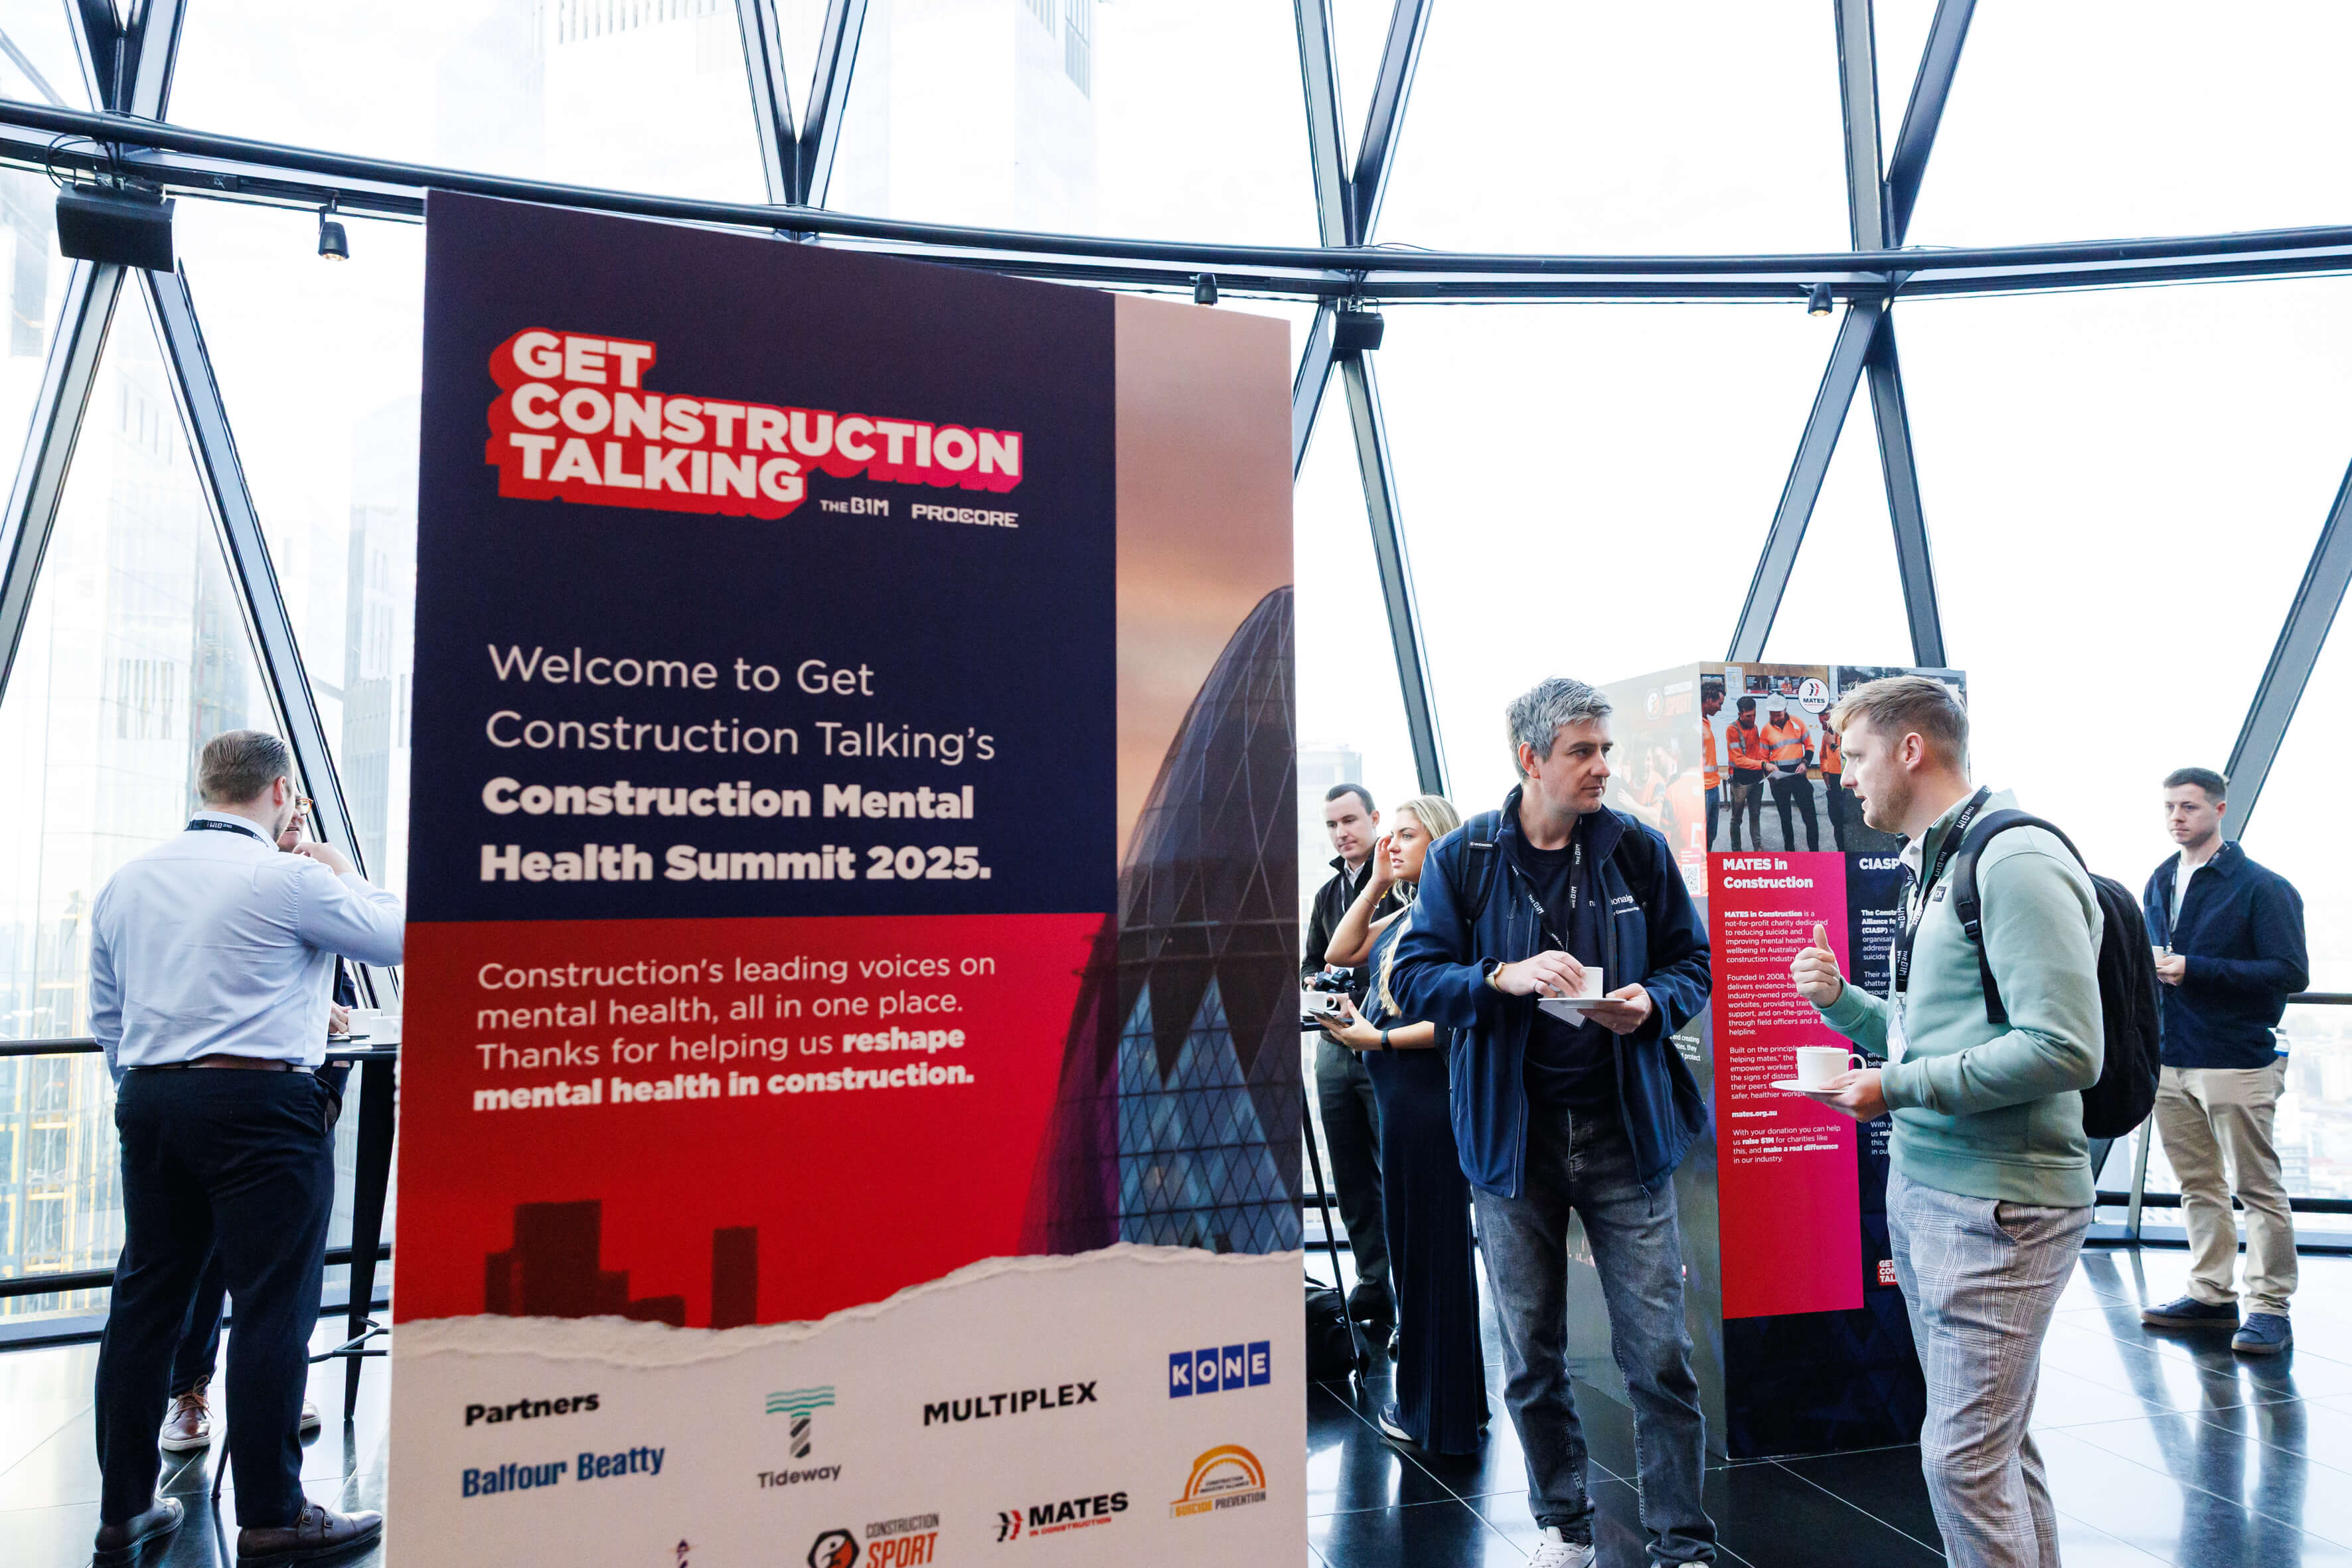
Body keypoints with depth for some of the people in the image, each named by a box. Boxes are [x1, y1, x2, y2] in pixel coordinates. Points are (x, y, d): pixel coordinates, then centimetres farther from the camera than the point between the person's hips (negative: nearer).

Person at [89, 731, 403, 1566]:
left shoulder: (126, 882, 11)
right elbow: (400, 937, -2)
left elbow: (105, 1019, 17)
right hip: (261, 1102, -7)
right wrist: (345, 874, 10)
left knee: (145, 1299, 14)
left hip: (149, 1101, 7)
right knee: (272, 1308, 0)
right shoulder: (292, 879, -12)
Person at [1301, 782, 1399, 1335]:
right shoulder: (1328, 892, 18)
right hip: (1335, 1048, 7)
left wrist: (1369, 998, -19)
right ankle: (1372, 1287, 22)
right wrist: (1316, 984, 4)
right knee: (1352, 1182, 12)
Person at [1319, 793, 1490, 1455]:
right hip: (1398, 1094, 9)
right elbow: (1339, 953, 14)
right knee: (1409, 1239, 17)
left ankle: (1439, 1412, 17)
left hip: (1431, 1092, -9)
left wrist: (1379, 1038, -18)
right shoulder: (1403, 917, 13)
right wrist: (1376, 882, 9)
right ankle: (1424, 1399, 31)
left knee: (1432, 1243, 2)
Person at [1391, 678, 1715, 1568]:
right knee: (1531, 1357, 14)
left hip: (1625, 1130, 0)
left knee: (1658, 1352, 2)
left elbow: (1692, 961, 8)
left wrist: (1651, 1003, -13)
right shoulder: (1464, 858, -2)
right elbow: (1412, 977, -5)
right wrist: (1505, 978, -21)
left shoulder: (1638, 851, 1)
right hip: (1512, 1135, 0)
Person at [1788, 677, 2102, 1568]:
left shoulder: (2015, 861, -15)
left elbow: (2065, 1049, -23)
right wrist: (1840, 999, 5)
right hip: (1924, 1188, 9)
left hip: (1997, 1202, -9)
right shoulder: (1934, 867, 15)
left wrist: (1898, 1087, -19)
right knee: (1994, 1442, 18)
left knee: (1965, 1457, -3)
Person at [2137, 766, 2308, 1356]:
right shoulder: (2159, 884, 14)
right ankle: (2211, 1295, 22)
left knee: (2257, 1187, 2)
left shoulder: (2261, 886, -7)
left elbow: (2292, 973, -13)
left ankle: (2269, 1307, 10)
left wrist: (2195, 970, -20)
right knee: (2198, 1185, 13)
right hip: (2170, 1061, 6)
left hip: (2237, 1062, -6)